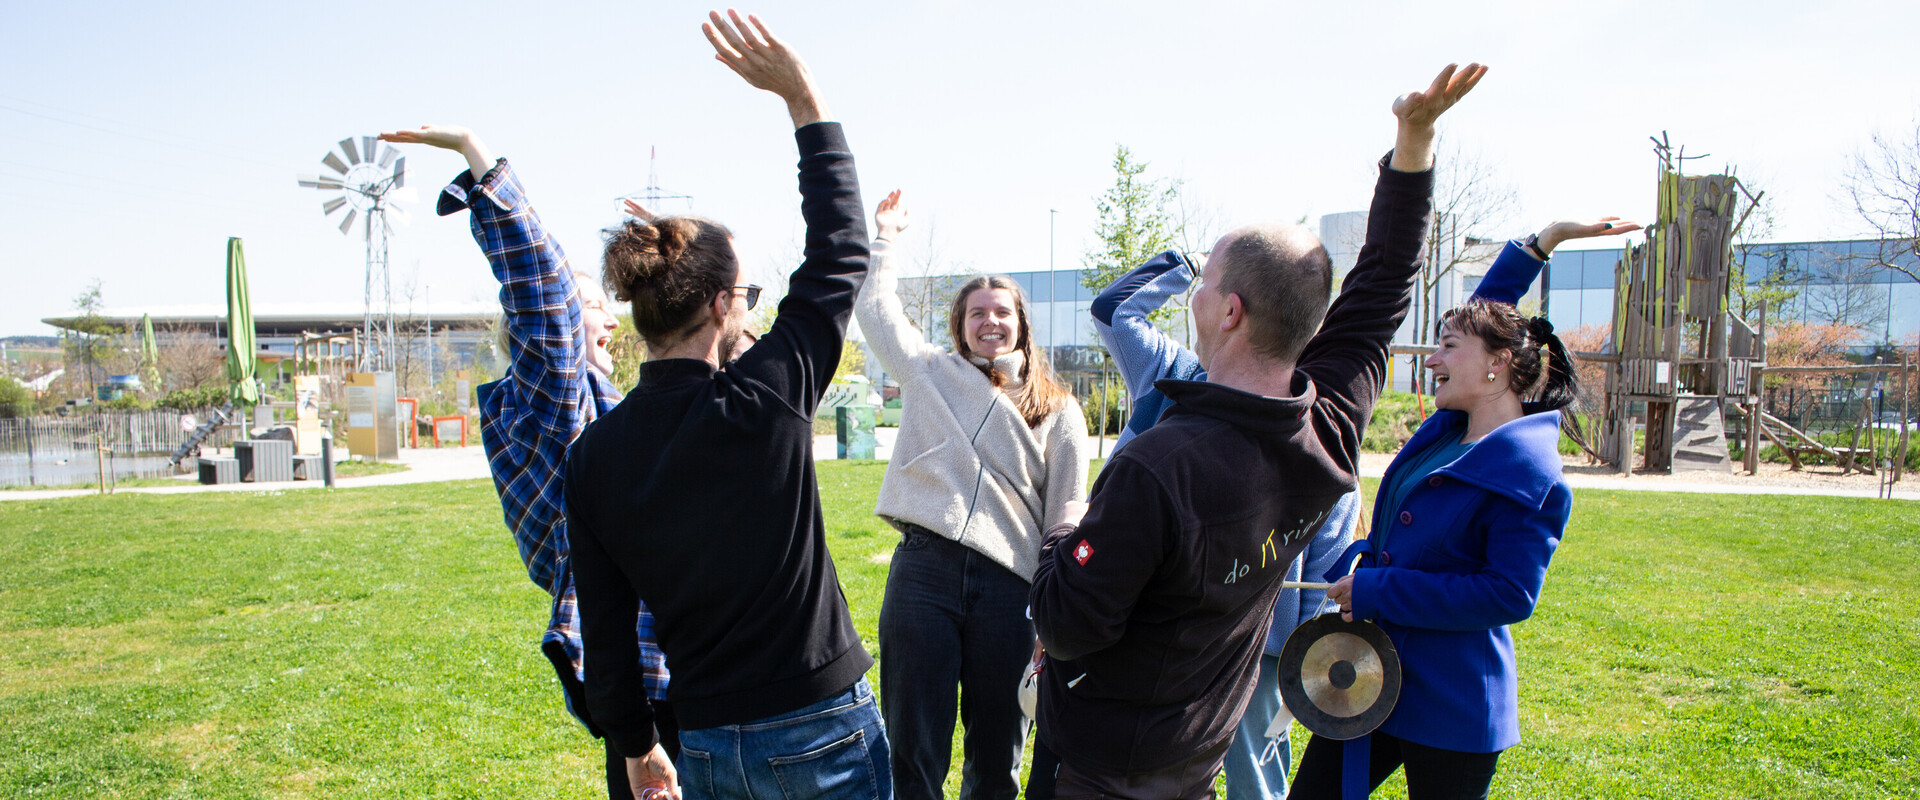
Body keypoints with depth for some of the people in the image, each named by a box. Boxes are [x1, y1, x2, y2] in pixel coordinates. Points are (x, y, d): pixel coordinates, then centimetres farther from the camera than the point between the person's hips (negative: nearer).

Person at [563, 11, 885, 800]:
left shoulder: (592, 456, -5)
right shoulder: (766, 399, -17)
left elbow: (605, 630, 2)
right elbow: (840, 251, -6)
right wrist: (803, 96, -1)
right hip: (822, 733, -3)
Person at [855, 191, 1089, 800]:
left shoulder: (1058, 411, 12)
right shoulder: (930, 371, 15)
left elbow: (1066, 520, 8)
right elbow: (874, 308, 23)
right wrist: (885, 240, 28)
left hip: (1009, 584, 0)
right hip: (923, 568, 0)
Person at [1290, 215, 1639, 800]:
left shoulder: (1529, 475, -17)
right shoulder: (1447, 428, 6)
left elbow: (1510, 596, -21)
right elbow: (1484, 321, 21)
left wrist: (1375, 591, -21)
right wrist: (1542, 241, 19)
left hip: (1449, 707, -8)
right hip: (1373, 678, 8)